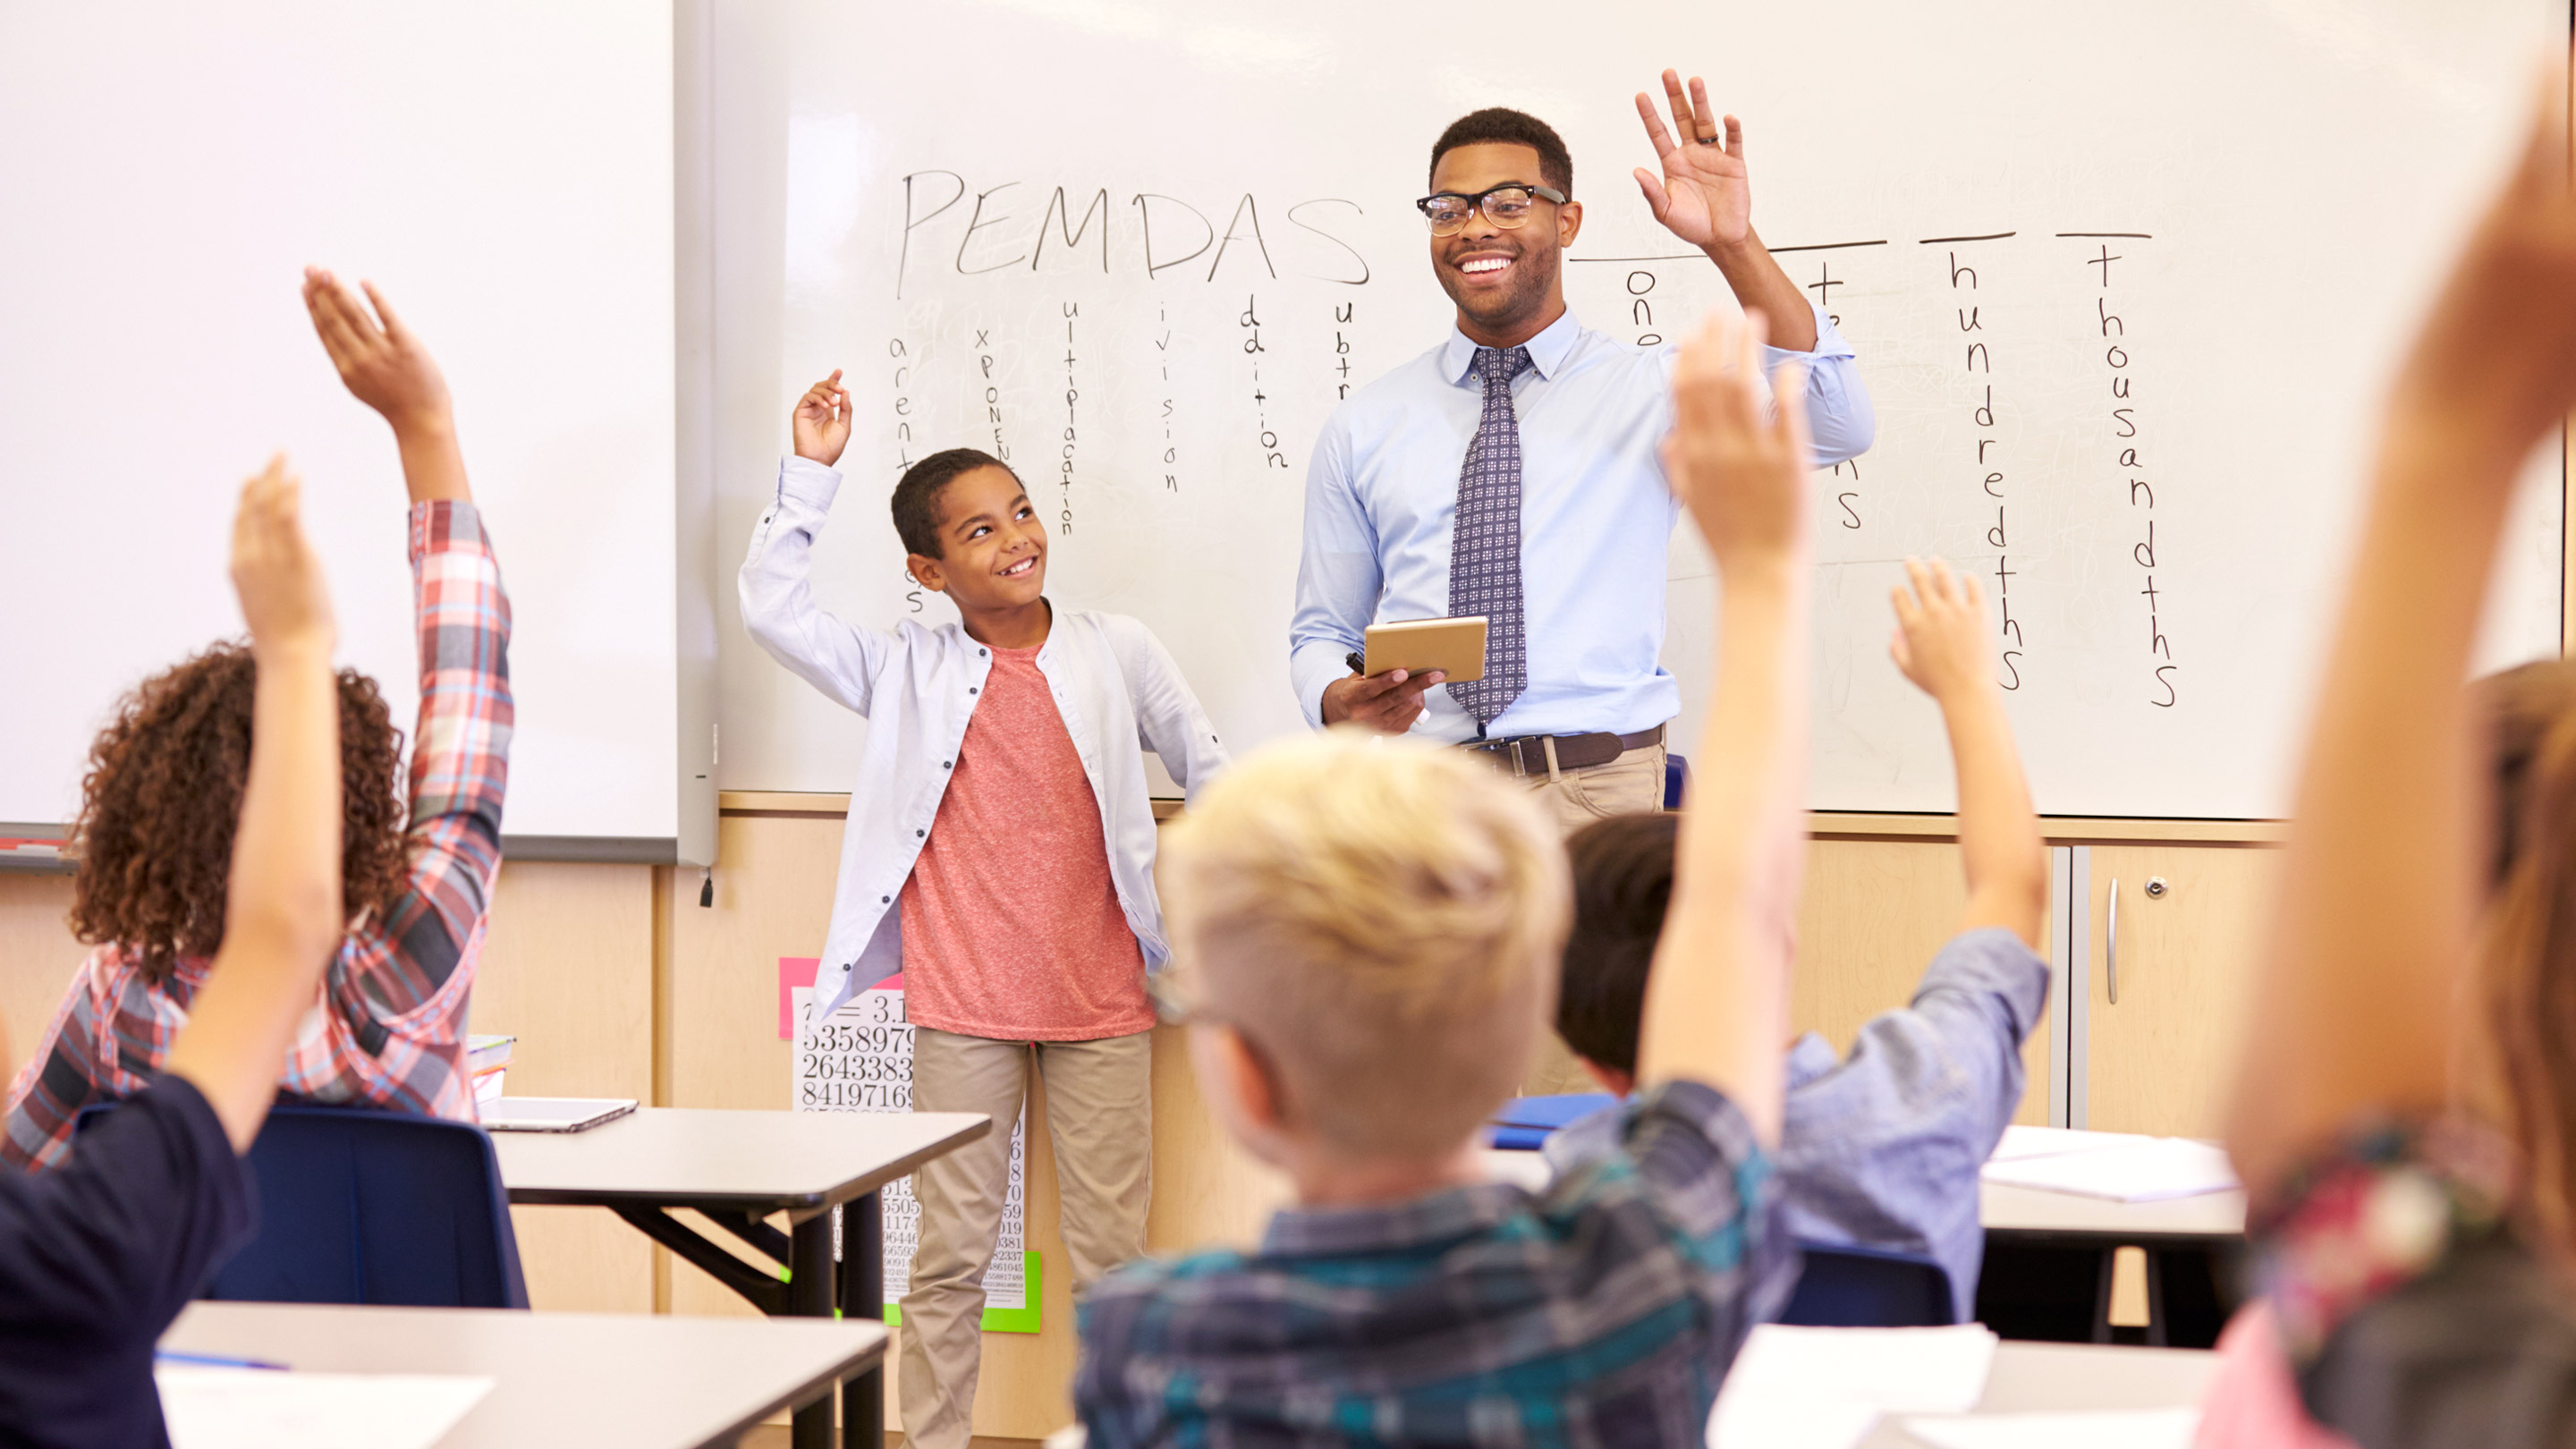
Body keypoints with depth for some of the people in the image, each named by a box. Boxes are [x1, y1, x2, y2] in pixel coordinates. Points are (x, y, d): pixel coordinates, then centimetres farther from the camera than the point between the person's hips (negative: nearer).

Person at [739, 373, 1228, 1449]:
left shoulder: (1116, 651, 4)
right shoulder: (907, 673, 2)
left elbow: (1210, 775, 12)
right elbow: (771, 605, -5)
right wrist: (811, 474, -8)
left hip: (1102, 1003, 1)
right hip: (962, 1008, 0)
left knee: (1112, 1256, 5)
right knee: (952, 1256, 4)